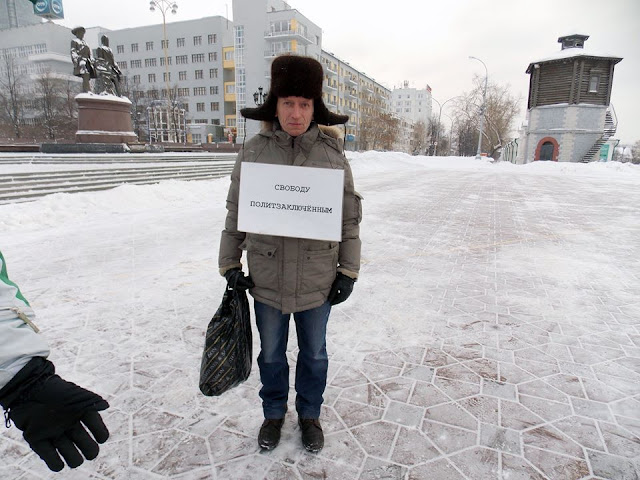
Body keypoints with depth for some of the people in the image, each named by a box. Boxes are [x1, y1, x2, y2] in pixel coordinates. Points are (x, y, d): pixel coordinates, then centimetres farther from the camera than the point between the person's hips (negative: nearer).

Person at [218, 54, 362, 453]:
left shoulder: (332, 153, -6)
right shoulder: (253, 151, -4)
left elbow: (350, 217, -1)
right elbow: (235, 212, 4)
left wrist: (348, 271, -1)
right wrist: (230, 264, 5)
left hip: (318, 280, 0)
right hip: (267, 278, 1)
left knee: (314, 354, 19)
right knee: (271, 354, 19)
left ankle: (309, 414, 44)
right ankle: (274, 412, 46)